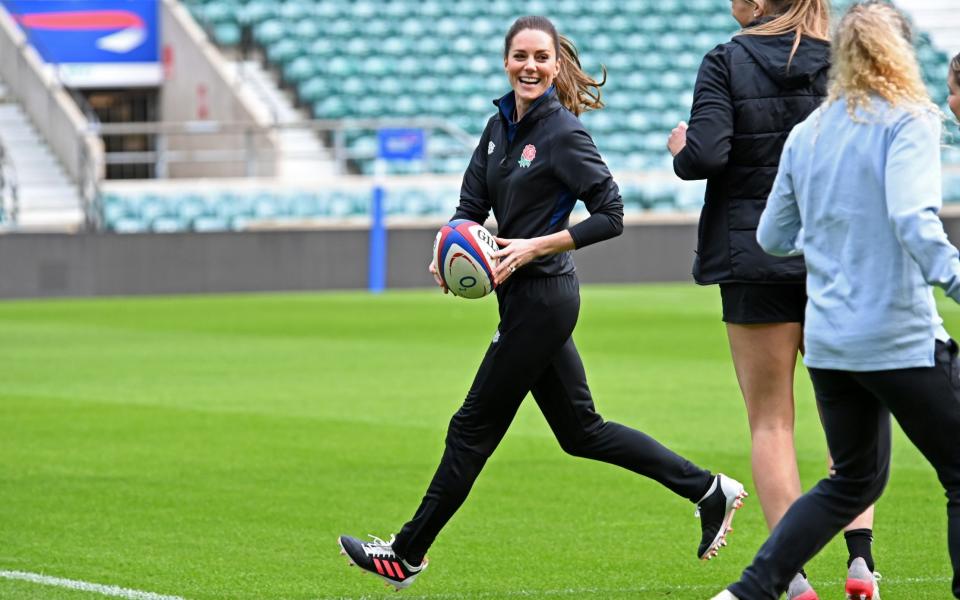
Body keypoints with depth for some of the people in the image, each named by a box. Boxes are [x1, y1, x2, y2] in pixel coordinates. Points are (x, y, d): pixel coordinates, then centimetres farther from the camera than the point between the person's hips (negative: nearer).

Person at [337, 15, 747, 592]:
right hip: (525, 299, 9)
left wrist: (535, 246, -21)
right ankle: (709, 489, 19)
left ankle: (407, 554, 11)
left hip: (541, 299, -9)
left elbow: (611, 216, -16)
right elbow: (472, 205, 12)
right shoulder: (500, 127, 9)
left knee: (474, 427, 1)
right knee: (581, 430, 14)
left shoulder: (563, 133, -14)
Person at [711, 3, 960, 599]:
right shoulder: (909, 120, -9)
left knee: (855, 479, 22)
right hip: (900, 338, -7)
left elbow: (773, 236, 17)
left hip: (827, 341, 7)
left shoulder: (808, 133, 10)